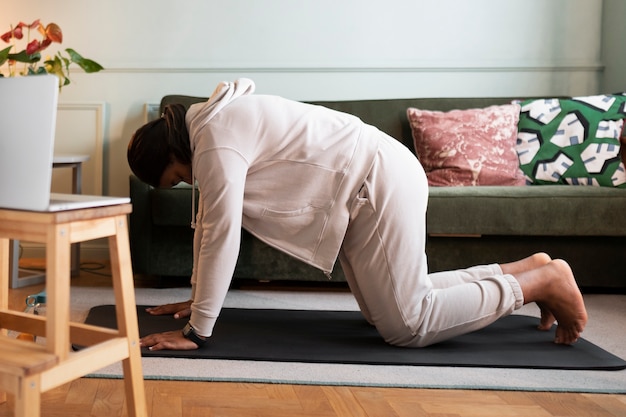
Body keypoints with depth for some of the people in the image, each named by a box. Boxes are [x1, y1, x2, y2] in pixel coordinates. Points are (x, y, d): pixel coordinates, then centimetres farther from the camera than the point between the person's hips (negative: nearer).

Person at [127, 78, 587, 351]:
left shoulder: (215, 141, -19)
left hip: (380, 182, -10)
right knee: (389, 305, 15)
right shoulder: (211, 127, 12)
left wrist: (196, 330, -18)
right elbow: (208, 221, 17)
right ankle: (528, 268, 24)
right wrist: (197, 299, 19)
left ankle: (543, 280, 5)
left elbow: (221, 233, -24)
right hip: (365, 188, 10)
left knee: (407, 324, -10)